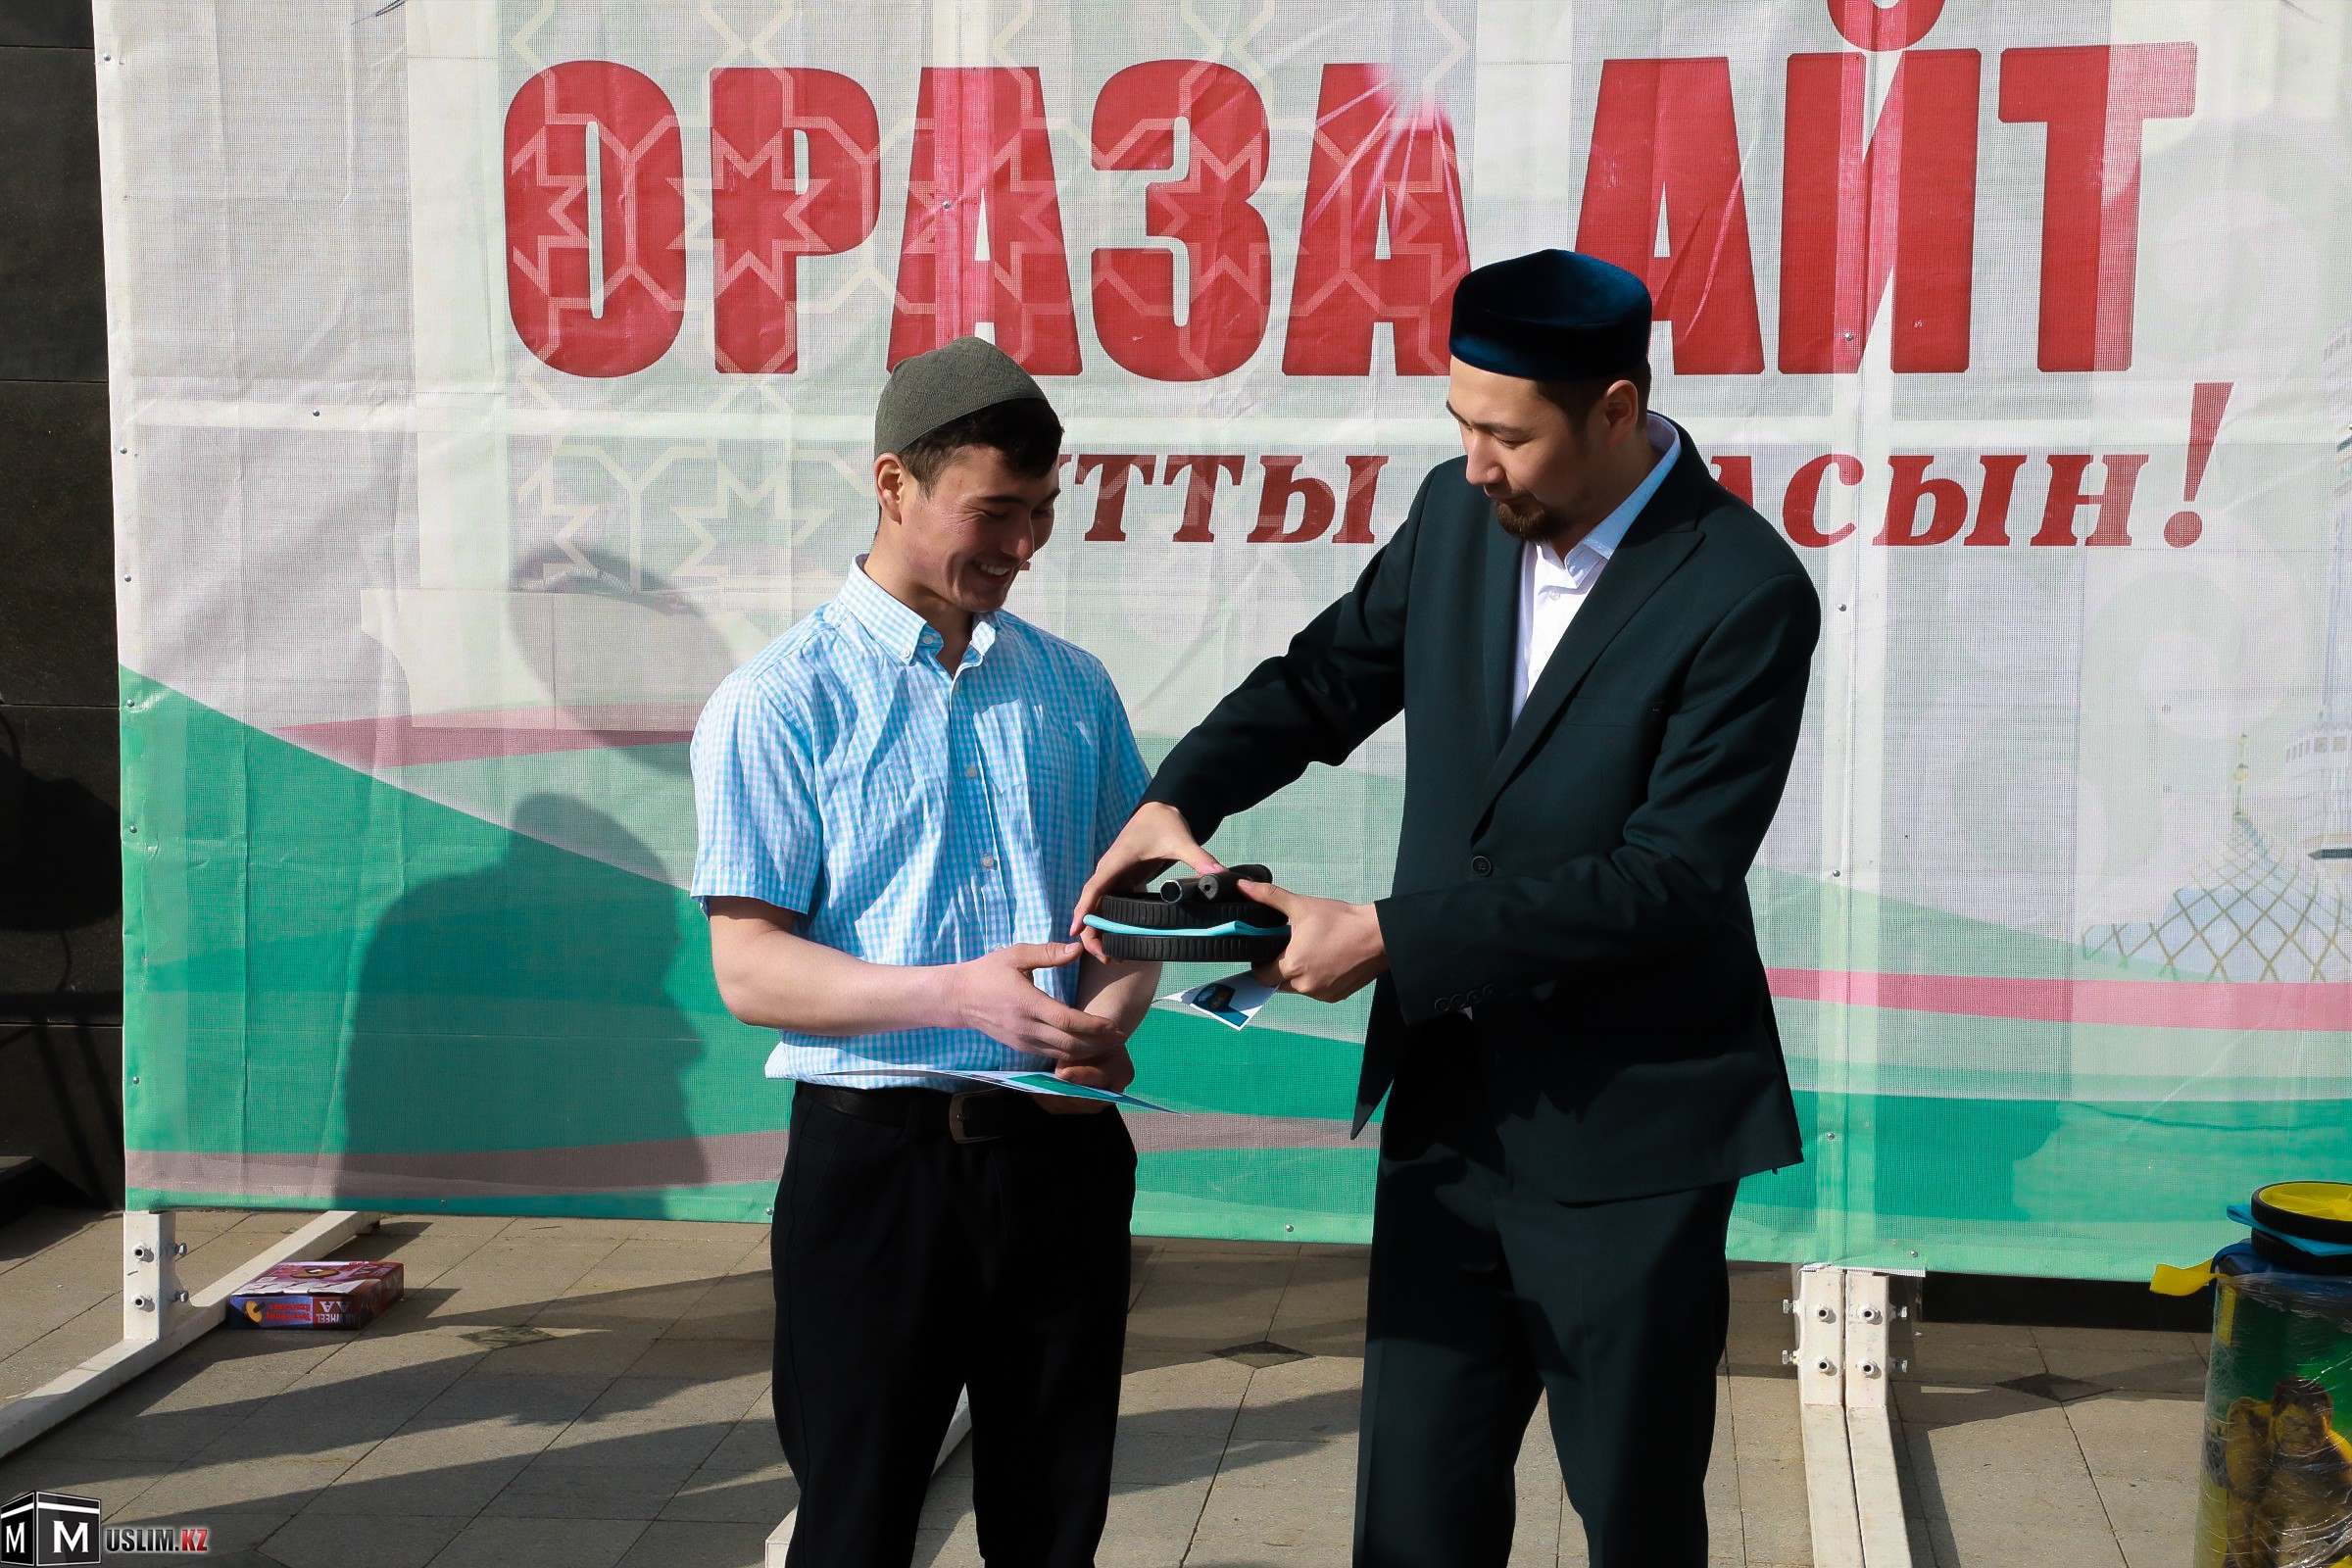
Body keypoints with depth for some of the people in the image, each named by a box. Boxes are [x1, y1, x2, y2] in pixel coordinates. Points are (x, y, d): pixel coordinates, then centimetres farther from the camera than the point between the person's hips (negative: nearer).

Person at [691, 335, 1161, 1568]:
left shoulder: (1072, 689, 10)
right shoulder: (780, 703, -5)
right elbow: (750, 967, -10)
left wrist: (1112, 1013, -9)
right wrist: (958, 994, -23)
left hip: (1059, 1148, 4)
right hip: (876, 1153, -4)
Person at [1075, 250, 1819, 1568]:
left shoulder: (1747, 598, -18)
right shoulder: (1458, 514, 1)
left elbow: (1671, 878, -22)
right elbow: (1329, 677, 14)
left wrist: (1388, 937, -22)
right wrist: (1178, 799, -4)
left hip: (1624, 1135, -5)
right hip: (1449, 1111, 6)